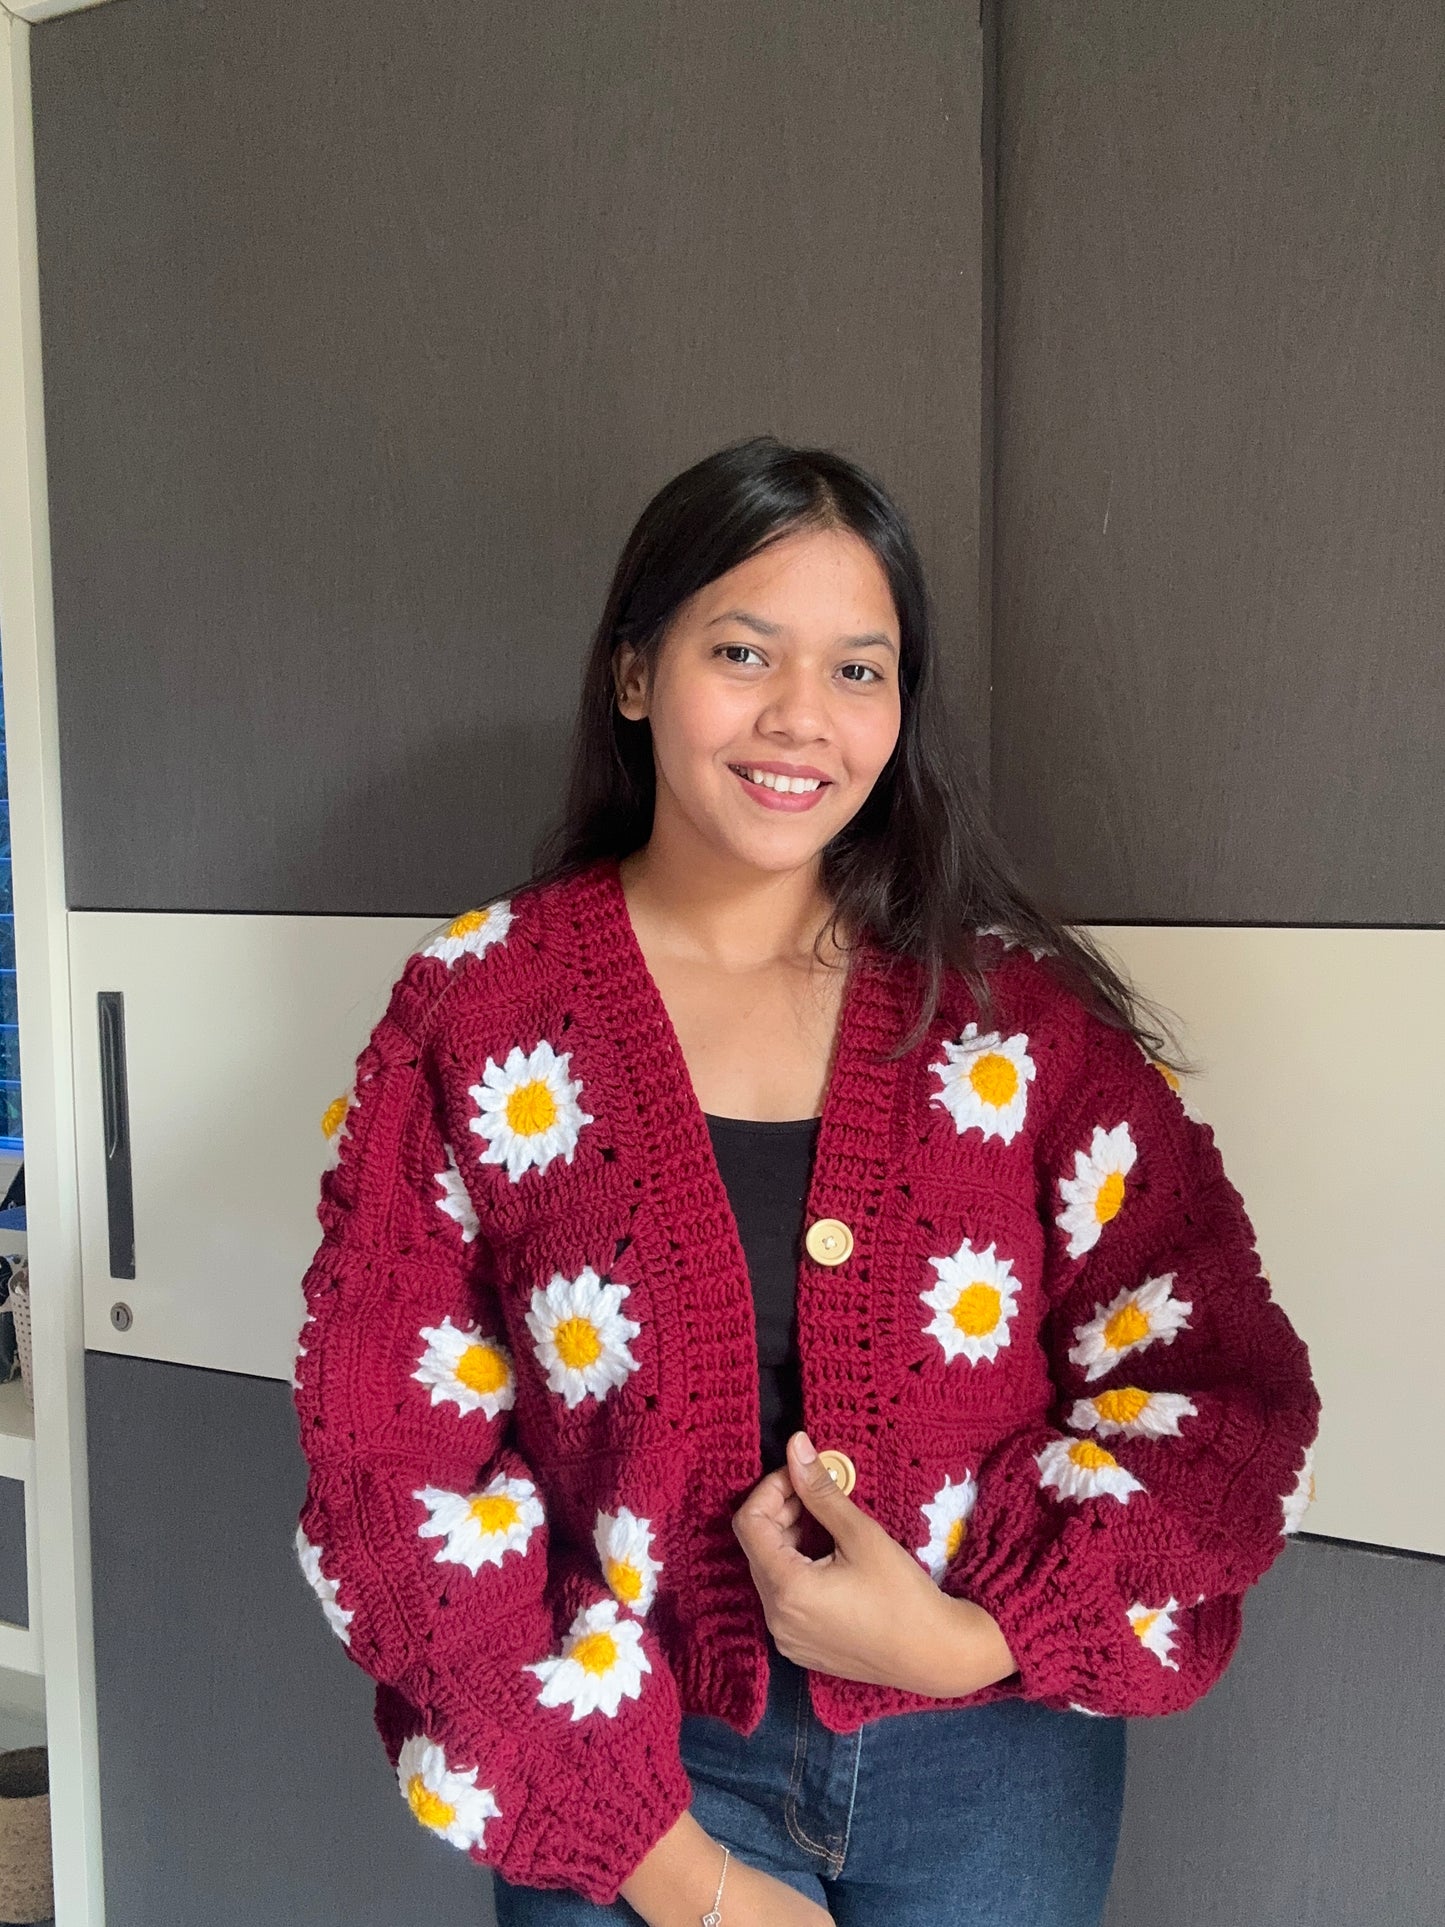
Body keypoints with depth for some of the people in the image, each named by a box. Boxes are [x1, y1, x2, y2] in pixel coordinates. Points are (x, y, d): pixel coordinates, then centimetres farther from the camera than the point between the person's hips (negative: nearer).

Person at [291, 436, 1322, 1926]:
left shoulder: (1021, 1010, -6)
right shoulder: (475, 1016, -8)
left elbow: (1222, 1390, -4)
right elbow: (401, 1465, -9)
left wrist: (970, 1636, -18)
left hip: (990, 1754, 2)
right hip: (627, 1774, -1)